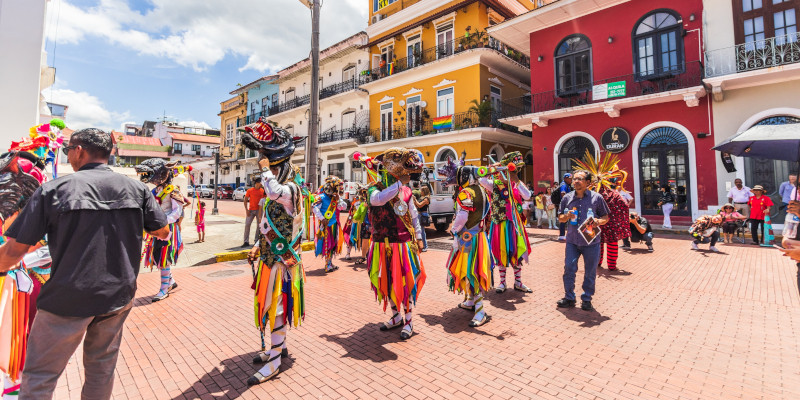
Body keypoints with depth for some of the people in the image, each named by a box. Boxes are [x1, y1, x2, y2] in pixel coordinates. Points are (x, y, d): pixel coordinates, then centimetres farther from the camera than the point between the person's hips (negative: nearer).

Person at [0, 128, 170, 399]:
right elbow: (163, 232, 3)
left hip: (68, 300, -3)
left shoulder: (54, 189, -10)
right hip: (119, 296, 3)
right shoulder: (136, 188, -4)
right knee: (102, 368, 20)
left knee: (39, 377, 15)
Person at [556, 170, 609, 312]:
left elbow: (606, 217, 7)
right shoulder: (567, 198, 7)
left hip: (591, 242, -1)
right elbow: (560, 218, 13)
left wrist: (598, 221, -14)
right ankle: (569, 297, 13)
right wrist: (566, 216, -9)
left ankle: (587, 299, 22)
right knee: (569, 269, -2)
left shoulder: (596, 197, 1)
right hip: (572, 240, 2)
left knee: (590, 272, 7)